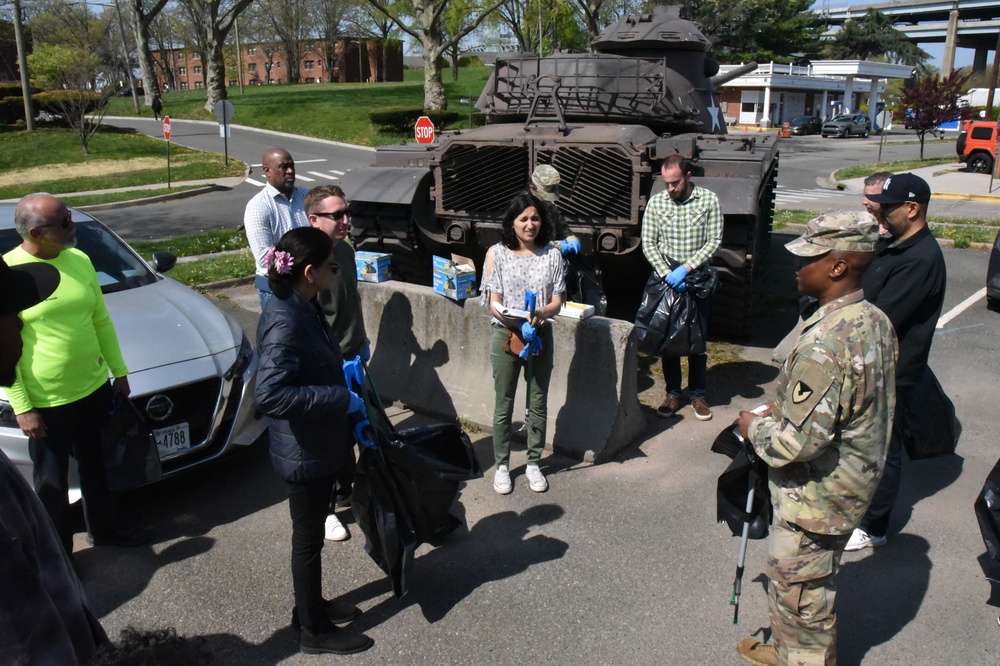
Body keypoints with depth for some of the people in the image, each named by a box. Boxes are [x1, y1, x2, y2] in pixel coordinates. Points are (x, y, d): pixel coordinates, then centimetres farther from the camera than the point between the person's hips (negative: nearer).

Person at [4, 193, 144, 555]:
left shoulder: (79, 260, 1)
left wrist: (119, 370, 14)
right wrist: (21, 407, -16)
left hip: (95, 389, 5)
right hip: (45, 403, -5)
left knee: (95, 466, 23)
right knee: (51, 482, 12)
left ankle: (104, 527, 43)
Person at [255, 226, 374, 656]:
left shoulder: (304, 307, 2)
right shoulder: (284, 321, -28)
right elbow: (270, 396, -35)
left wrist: (343, 371, 6)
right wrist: (340, 398, -30)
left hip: (321, 444, 9)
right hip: (304, 452, -9)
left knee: (312, 533, 24)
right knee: (308, 538, 9)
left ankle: (311, 606, 43)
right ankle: (314, 631, 28)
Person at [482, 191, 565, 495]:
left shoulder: (552, 255, -1)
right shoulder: (497, 253, -7)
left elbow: (556, 303, -2)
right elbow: (494, 304, -9)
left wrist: (540, 313, -24)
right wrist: (518, 322, -26)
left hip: (540, 336, 2)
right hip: (505, 336, -2)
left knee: (538, 404, 12)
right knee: (503, 406, 8)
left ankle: (534, 464, 28)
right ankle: (502, 466, 24)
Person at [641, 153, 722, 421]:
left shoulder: (708, 200, -6)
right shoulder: (656, 203, -2)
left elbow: (713, 241, -7)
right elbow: (648, 244, -2)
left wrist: (685, 268, -16)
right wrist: (667, 274, -14)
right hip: (665, 278, 1)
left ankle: (698, 394, 19)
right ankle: (672, 393, 18)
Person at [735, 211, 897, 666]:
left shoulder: (826, 343, -32)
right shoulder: (875, 322, -1)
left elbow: (797, 442, -31)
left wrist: (754, 427, -11)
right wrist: (783, 408, 9)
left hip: (814, 497, -10)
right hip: (853, 481, 10)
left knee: (800, 593, 11)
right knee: (803, 579, 27)